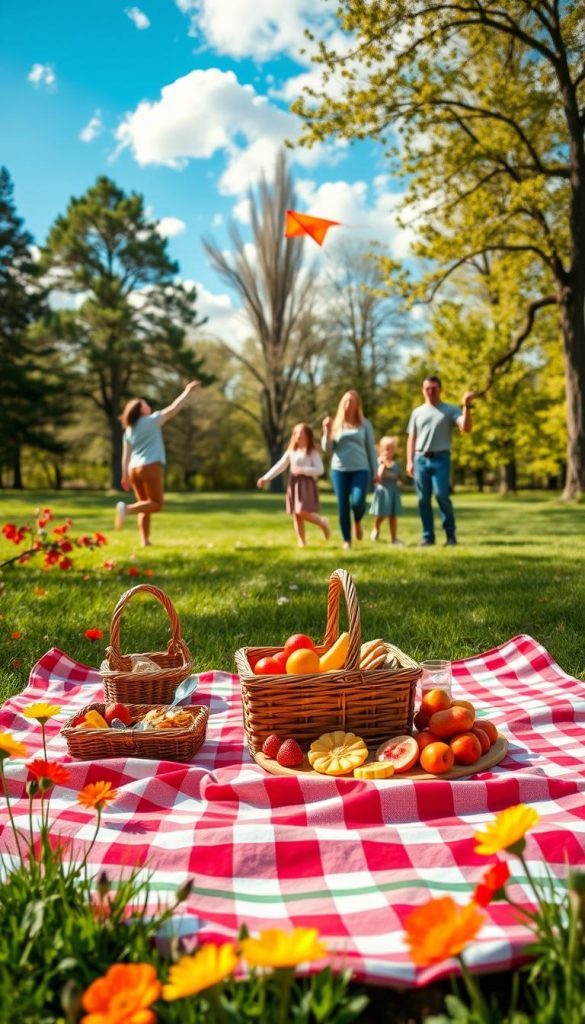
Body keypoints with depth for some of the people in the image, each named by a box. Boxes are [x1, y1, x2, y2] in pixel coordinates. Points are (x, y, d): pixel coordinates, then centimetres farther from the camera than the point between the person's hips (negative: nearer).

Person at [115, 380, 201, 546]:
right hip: (150, 467, -7)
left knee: (145, 505, 11)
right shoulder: (151, 421, -2)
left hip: (134, 469, 7)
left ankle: (144, 541, 2)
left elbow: (126, 454, 12)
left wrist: (125, 476, 14)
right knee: (156, 504, -3)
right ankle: (127, 508, -24)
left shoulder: (129, 430, 14)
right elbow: (173, 408, -3)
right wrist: (188, 391, 4)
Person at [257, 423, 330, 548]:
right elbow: (279, 466, 12)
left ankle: (323, 522, 10)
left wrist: (302, 470, -21)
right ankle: (301, 542, 11)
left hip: (307, 485, -6)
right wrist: (266, 478, 4)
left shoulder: (313, 452, -4)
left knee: (303, 513, -18)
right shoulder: (291, 452, 12)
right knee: (296, 514, 4)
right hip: (294, 484, 6)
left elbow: (320, 470, -12)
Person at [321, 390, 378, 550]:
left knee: (358, 502, -19)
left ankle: (357, 522, 15)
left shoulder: (364, 424, 7)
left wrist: (375, 471, 5)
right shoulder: (336, 424, 8)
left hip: (361, 469, -1)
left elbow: (371, 448, 9)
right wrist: (327, 431, -9)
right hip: (339, 469, 1)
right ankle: (346, 541, 12)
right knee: (343, 507, 0)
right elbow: (327, 448, 5)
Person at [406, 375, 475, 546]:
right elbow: (411, 438, 16)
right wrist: (409, 461, 7)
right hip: (421, 459, 3)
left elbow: (466, 428, -10)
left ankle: (450, 532, 2)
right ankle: (428, 536, 10)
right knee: (423, 499, 2)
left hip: (441, 458, -3)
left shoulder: (450, 410, 5)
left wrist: (466, 406, -18)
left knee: (441, 494, -15)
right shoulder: (417, 412, 15)